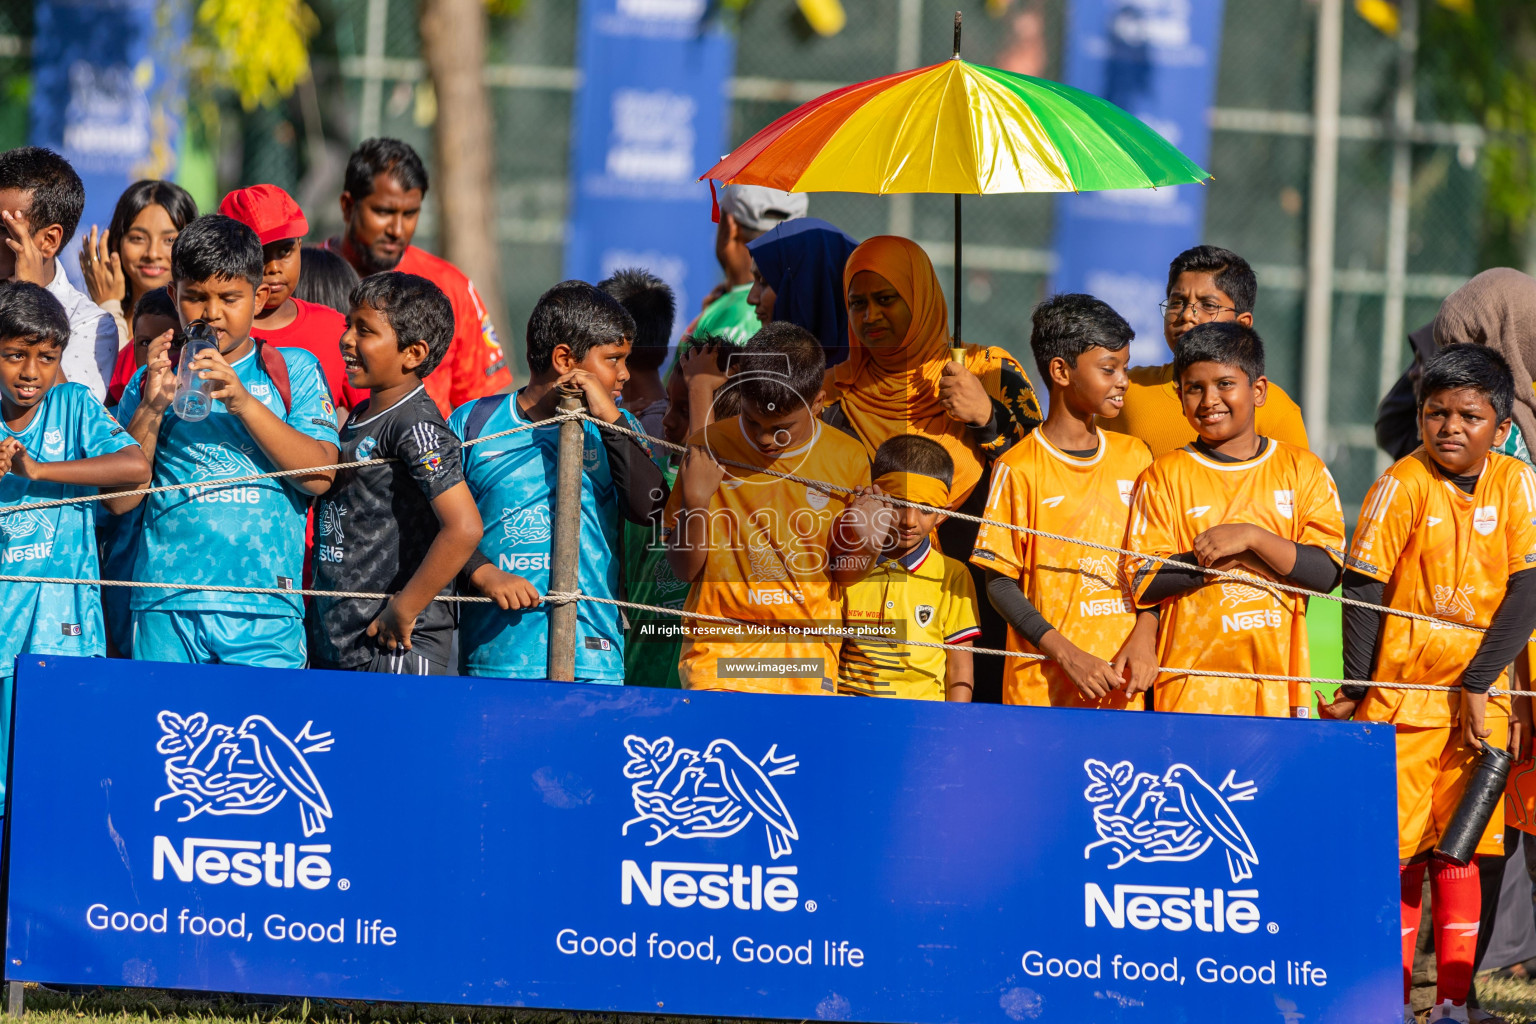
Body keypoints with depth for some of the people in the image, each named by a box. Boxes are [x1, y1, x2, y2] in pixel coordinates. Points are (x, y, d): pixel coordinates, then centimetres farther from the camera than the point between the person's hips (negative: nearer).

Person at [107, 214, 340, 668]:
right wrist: (152, 408, -7)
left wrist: (244, 403, -13)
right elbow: (119, 499, 5)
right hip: (167, 609, 1)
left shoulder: (294, 371, 9)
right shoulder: (152, 381, 12)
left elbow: (320, 476, -4)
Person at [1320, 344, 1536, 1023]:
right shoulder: (1402, 486, -8)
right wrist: (1355, 689, -13)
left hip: (1477, 702, 2)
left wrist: (1478, 686, -11)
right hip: (1401, 697, -2)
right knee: (1399, 852, -1)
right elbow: (1363, 586, -8)